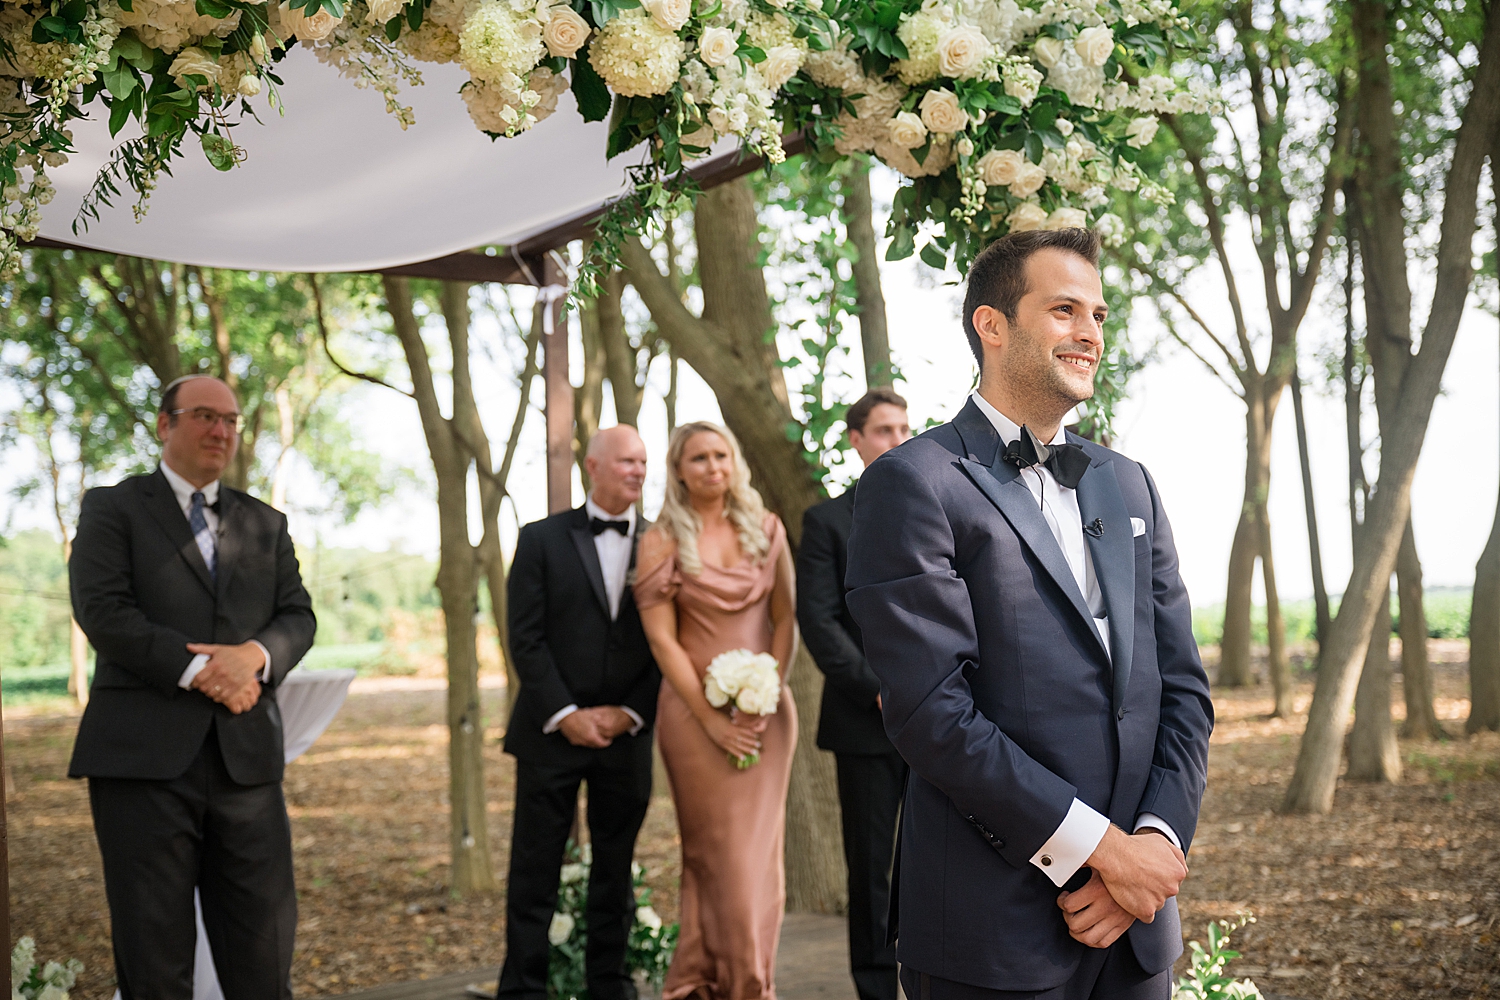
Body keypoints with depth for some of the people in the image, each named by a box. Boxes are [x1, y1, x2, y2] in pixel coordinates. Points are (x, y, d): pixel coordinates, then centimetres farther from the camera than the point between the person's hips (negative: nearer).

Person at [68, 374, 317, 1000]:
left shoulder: (266, 524, 21)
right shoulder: (112, 508, 7)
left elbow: (298, 615, 11)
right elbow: (103, 610, -7)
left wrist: (254, 655, -11)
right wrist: (199, 669, -15)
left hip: (245, 755, 4)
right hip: (145, 755, -3)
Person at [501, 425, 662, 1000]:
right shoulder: (542, 539, 2)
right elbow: (525, 638, -3)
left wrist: (629, 713, -6)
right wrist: (564, 714, -10)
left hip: (627, 732, 2)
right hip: (552, 732, -2)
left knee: (615, 870, 10)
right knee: (534, 870, 1)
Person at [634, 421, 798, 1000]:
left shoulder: (766, 529, 6)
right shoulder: (662, 541, -3)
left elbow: (786, 618, 4)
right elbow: (662, 639, -6)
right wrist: (712, 719, -11)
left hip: (766, 707, 3)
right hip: (695, 710, -3)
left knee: (759, 846, 6)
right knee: (716, 849, 0)